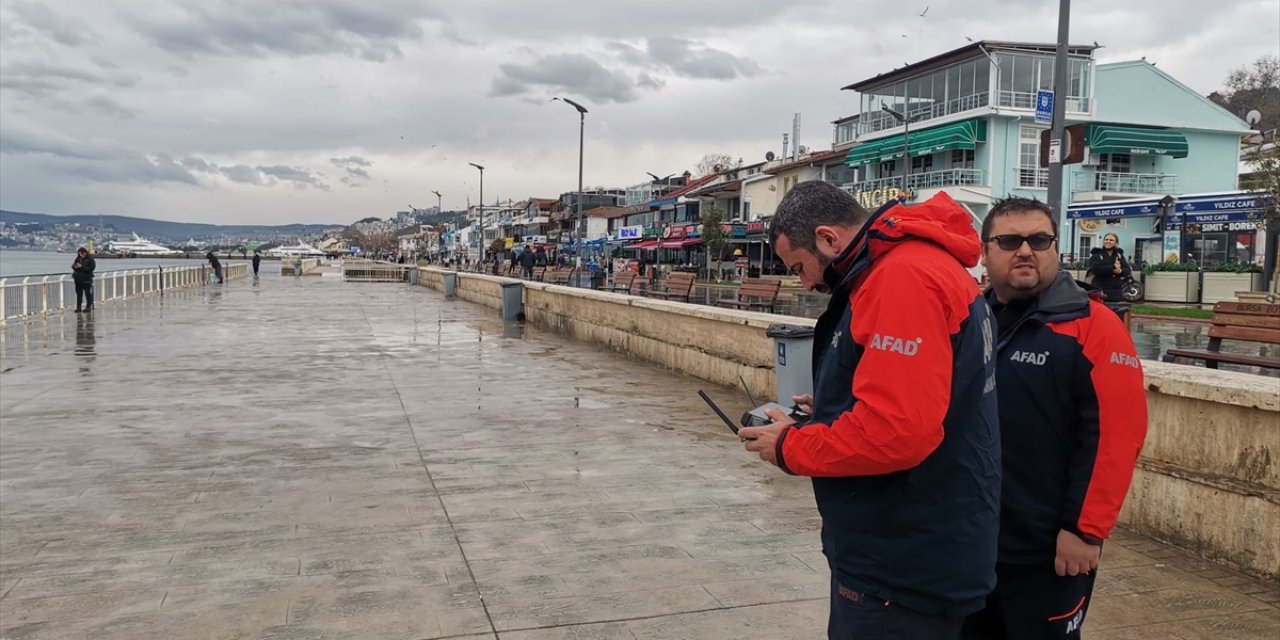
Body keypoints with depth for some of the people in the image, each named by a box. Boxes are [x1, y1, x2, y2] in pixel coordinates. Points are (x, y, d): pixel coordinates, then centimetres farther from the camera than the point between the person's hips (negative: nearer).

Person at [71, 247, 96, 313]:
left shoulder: (90, 259, -8)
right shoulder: (78, 259, 7)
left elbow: (91, 268, -16)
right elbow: (73, 266, 16)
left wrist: (81, 267, -20)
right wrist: (74, 267, -8)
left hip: (86, 280, -6)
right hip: (78, 279, 6)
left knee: (88, 293, 0)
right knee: (79, 293, 10)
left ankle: (88, 307, 7)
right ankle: (78, 307, 15)